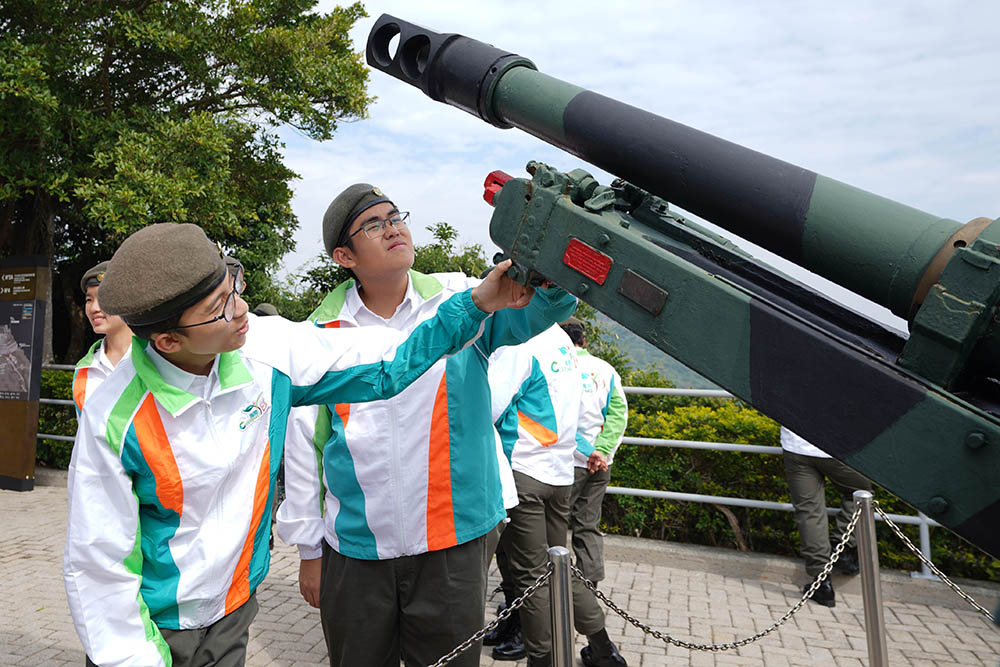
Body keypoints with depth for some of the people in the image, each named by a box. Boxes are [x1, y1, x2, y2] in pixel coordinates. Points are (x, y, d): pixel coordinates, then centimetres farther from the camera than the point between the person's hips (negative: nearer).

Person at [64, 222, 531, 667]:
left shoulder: (265, 347, -16)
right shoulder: (114, 420, -25)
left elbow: (384, 365, -10)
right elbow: (98, 565, -15)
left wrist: (477, 303, -16)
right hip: (155, 626, -3)